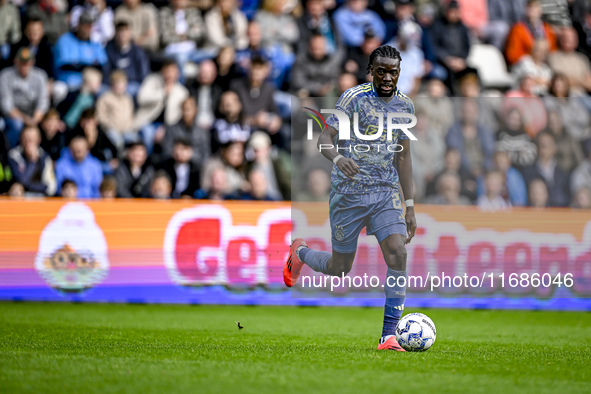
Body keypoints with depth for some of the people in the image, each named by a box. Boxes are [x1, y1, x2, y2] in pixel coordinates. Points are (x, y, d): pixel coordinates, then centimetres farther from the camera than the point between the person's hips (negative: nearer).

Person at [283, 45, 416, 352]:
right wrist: (338, 158, -40)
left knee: (398, 255, -17)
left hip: (386, 193, 4)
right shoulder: (354, 97, -9)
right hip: (349, 192, -4)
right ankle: (300, 253, 41)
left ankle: (389, 335, -12)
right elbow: (324, 138, -16)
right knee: (339, 269, 6)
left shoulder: (405, 106, 8)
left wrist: (410, 206, 13)